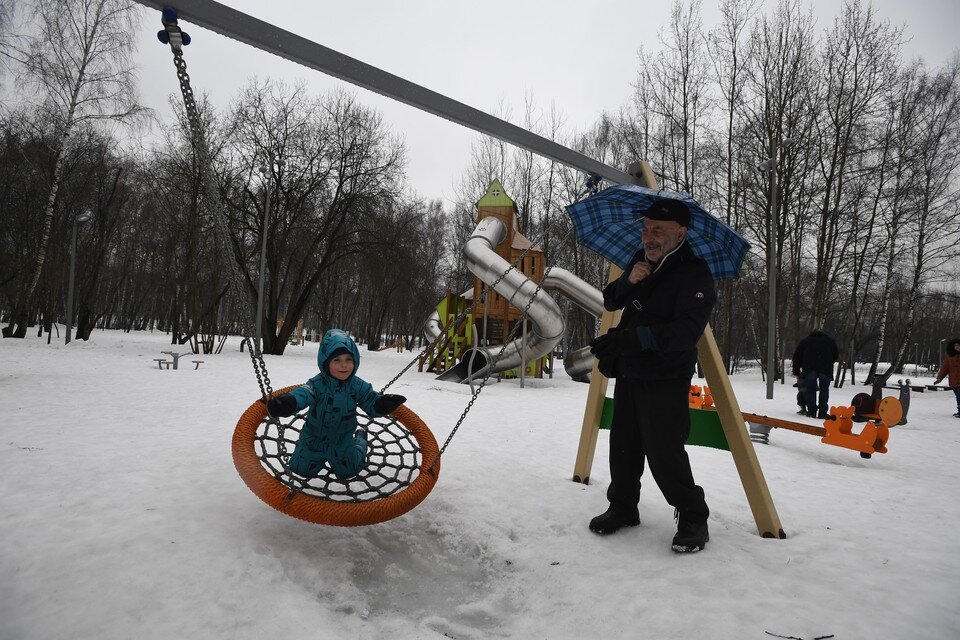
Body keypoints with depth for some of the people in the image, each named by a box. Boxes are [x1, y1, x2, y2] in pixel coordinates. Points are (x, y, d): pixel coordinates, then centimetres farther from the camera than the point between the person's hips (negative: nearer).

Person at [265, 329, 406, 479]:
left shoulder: (358, 386, -17)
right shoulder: (317, 384, -27)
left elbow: (372, 405, -14)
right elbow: (302, 394, -46)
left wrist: (383, 403, -39)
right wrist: (287, 402, -71)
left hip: (342, 441, 1)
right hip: (314, 438, -1)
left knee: (347, 471, 15)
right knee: (302, 469, 7)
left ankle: (360, 440, 42)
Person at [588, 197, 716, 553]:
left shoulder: (694, 274, -16)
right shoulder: (642, 260, 9)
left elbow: (686, 332, -28)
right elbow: (609, 302, 11)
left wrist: (628, 338, -38)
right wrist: (628, 281, -11)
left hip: (665, 381, -7)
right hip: (629, 374, 7)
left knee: (664, 453, -7)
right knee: (623, 447, 13)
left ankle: (693, 517, 14)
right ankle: (623, 508, 31)